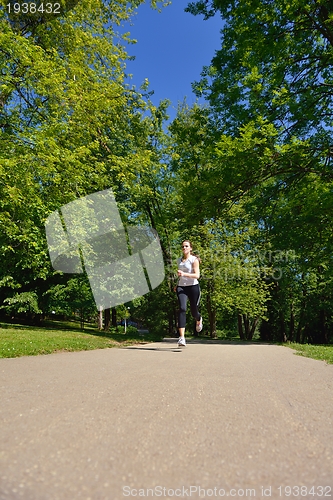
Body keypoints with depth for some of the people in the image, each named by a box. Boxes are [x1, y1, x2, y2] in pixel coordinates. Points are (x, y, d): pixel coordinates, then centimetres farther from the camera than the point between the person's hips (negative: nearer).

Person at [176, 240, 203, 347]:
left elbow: (197, 275, -14)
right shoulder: (179, 260, 13)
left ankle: (199, 320, 48)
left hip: (193, 287, -3)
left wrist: (184, 274, -27)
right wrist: (177, 284, 19)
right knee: (182, 309, -18)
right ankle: (182, 337, -22)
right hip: (181, 287, 3)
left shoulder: (194, 259, -4)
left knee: (194, 312, 7)